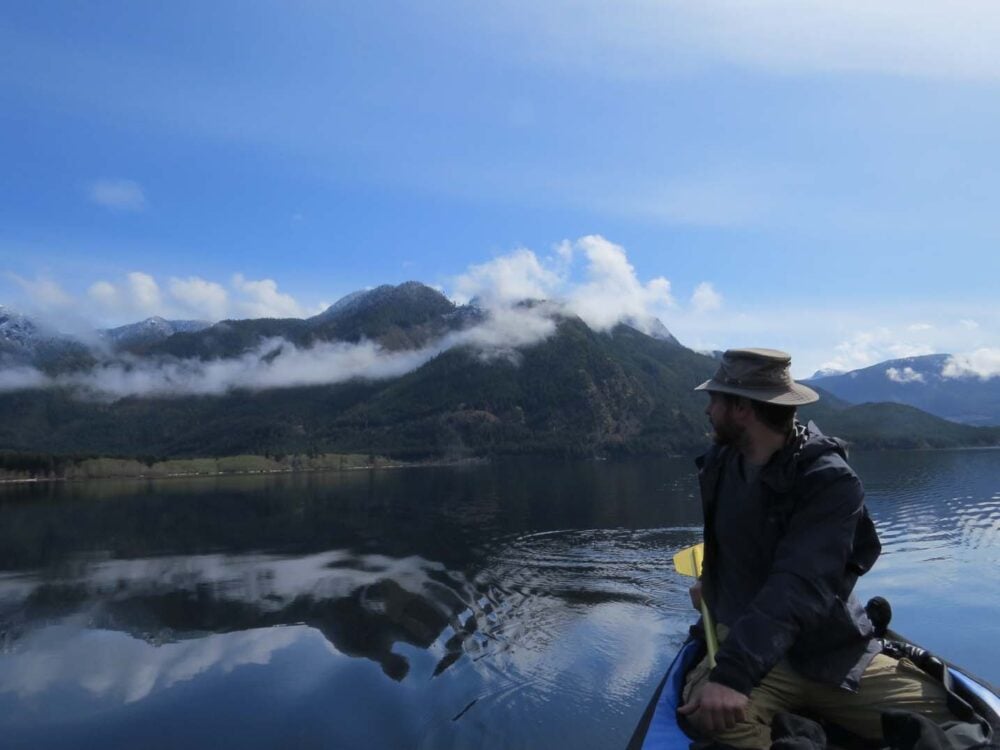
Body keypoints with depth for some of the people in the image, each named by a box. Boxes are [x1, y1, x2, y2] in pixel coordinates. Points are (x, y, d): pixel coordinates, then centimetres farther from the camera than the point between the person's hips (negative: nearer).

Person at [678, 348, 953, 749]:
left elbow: (797, 587, -30)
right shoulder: (718, 463, 2)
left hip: (832, 653, -1)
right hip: (745, 642, 1)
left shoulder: (831, 481, -16)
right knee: (708, 712, -33)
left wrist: (734, 673, -40)